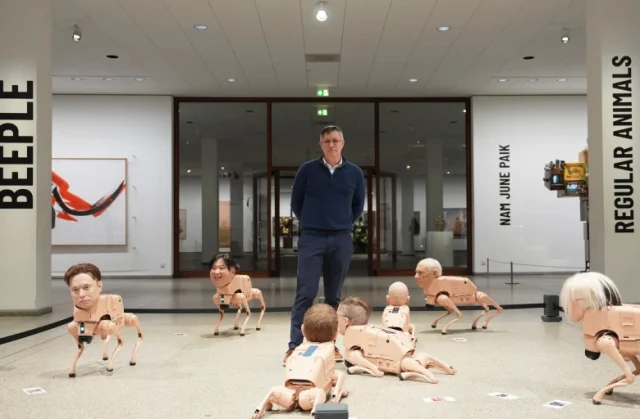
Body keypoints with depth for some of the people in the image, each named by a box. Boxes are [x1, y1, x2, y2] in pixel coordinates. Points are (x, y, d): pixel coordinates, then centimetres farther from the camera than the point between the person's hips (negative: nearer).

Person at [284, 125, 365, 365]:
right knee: (305, 293, -7)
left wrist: (343, 225, 12)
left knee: (334, 295, 8)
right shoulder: (307, 170, 0)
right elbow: (296, 203, 9)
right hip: (311, 238, -2)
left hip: (341, 240, 2)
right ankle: (295, 346, -5)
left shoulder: (354, 173, 5)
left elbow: (358, 206, 17)